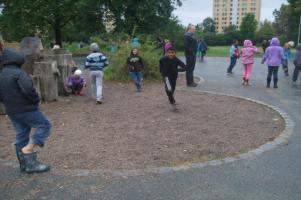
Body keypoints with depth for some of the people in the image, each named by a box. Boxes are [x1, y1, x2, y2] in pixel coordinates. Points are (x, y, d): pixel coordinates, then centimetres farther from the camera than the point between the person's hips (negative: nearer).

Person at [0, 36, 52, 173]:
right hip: (27, 109, -8)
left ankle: (26, 164, 20)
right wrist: (36, 100, -12)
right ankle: (27, 149, -4)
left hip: (12, 112, 8)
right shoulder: (19, 73, -16)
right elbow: (28, 88, -28)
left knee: (21, 135, 13)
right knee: (45, 126, 5)